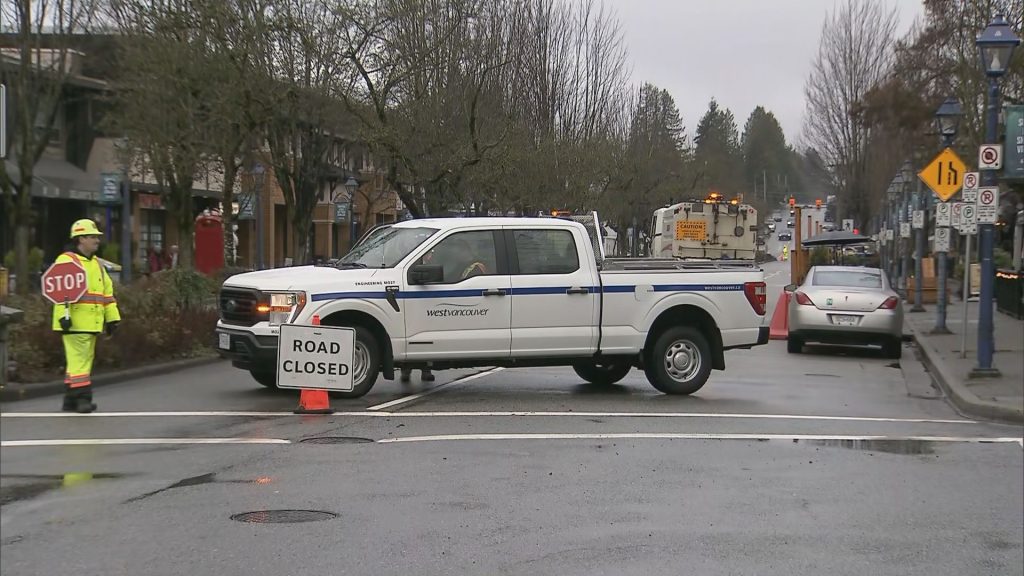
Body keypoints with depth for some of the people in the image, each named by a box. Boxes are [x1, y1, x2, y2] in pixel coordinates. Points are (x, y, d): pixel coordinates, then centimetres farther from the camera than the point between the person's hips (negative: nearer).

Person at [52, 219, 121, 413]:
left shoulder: (96, 264, 21)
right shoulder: (66, 261, -7)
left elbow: (107, 292, 23)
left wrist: (112, 317, 18)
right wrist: (63, 315, -25)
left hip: (92, 323, 9)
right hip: (75, 323, -9)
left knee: (81, 360, 10)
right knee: (79, 359, -11)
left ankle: (70, 400, 16)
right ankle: (82, 397, -11)